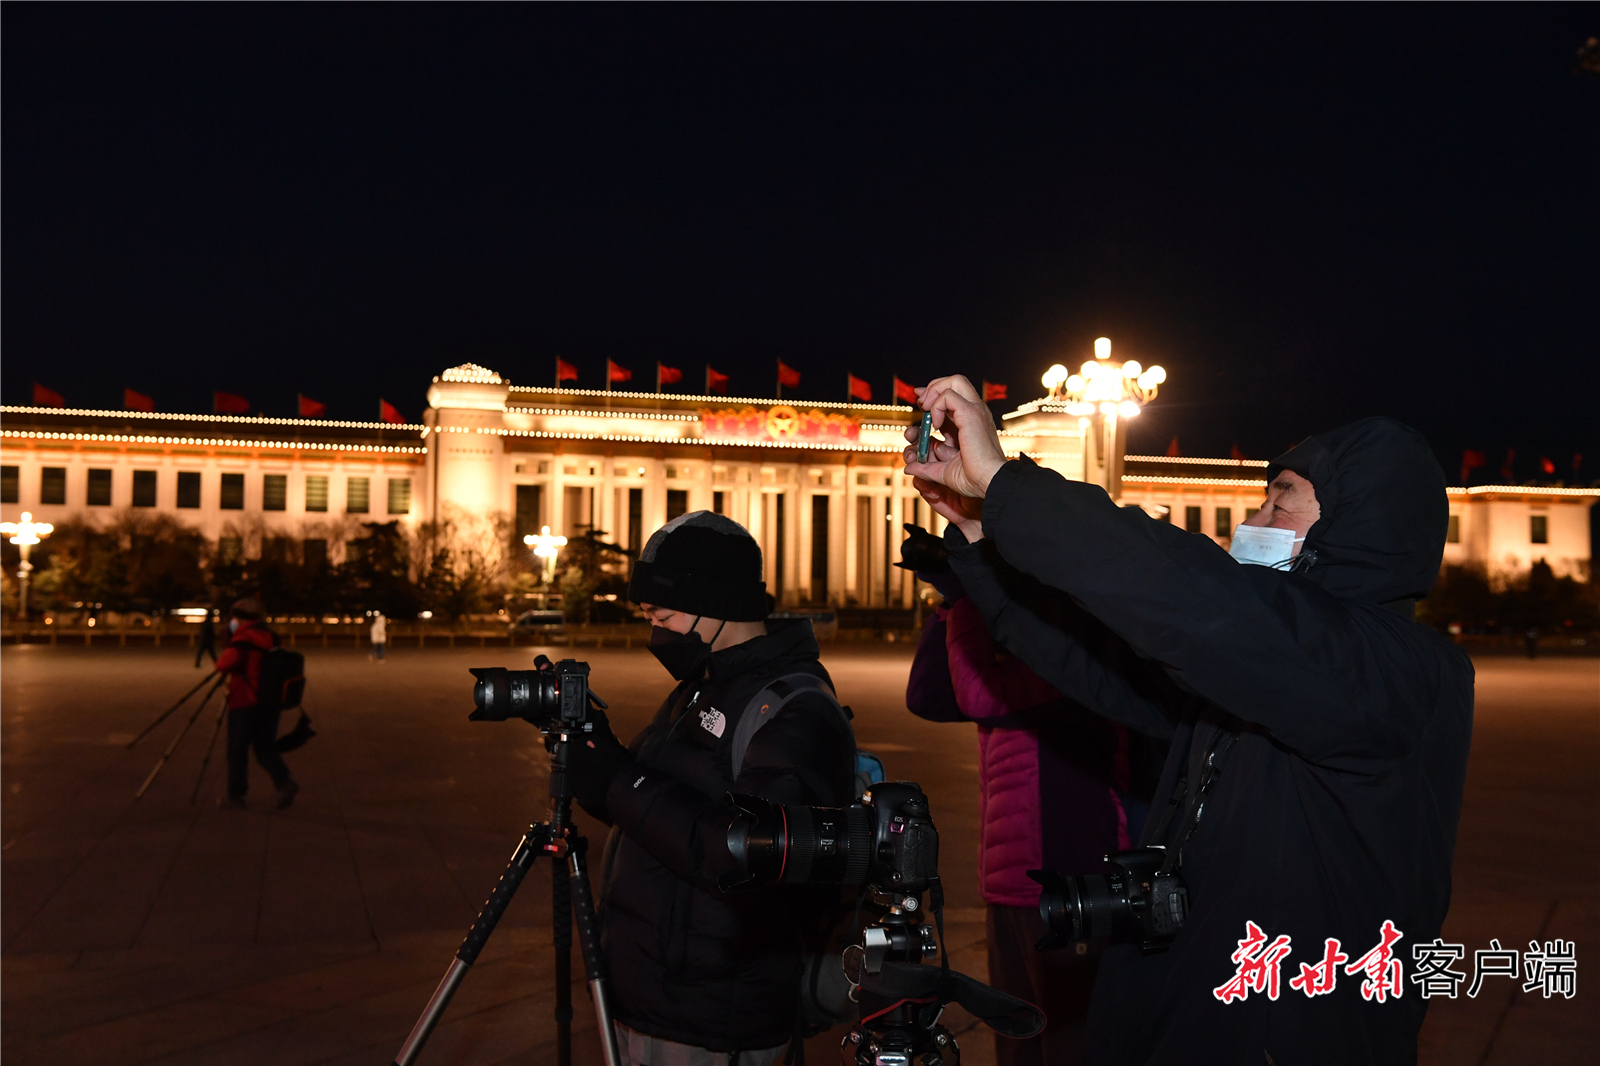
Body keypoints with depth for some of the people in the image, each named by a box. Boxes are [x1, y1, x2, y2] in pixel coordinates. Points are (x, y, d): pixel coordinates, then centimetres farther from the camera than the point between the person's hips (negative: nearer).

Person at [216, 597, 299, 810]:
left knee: (237, 749, 8)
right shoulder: (270, 638, 11)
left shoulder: (243, 638, -11)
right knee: (266, 747, 11)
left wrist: (223, 656, 0)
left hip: (245, 704, -6)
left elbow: (224, 664, -22)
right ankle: (284, 782, -10)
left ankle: (236, 793, 14)